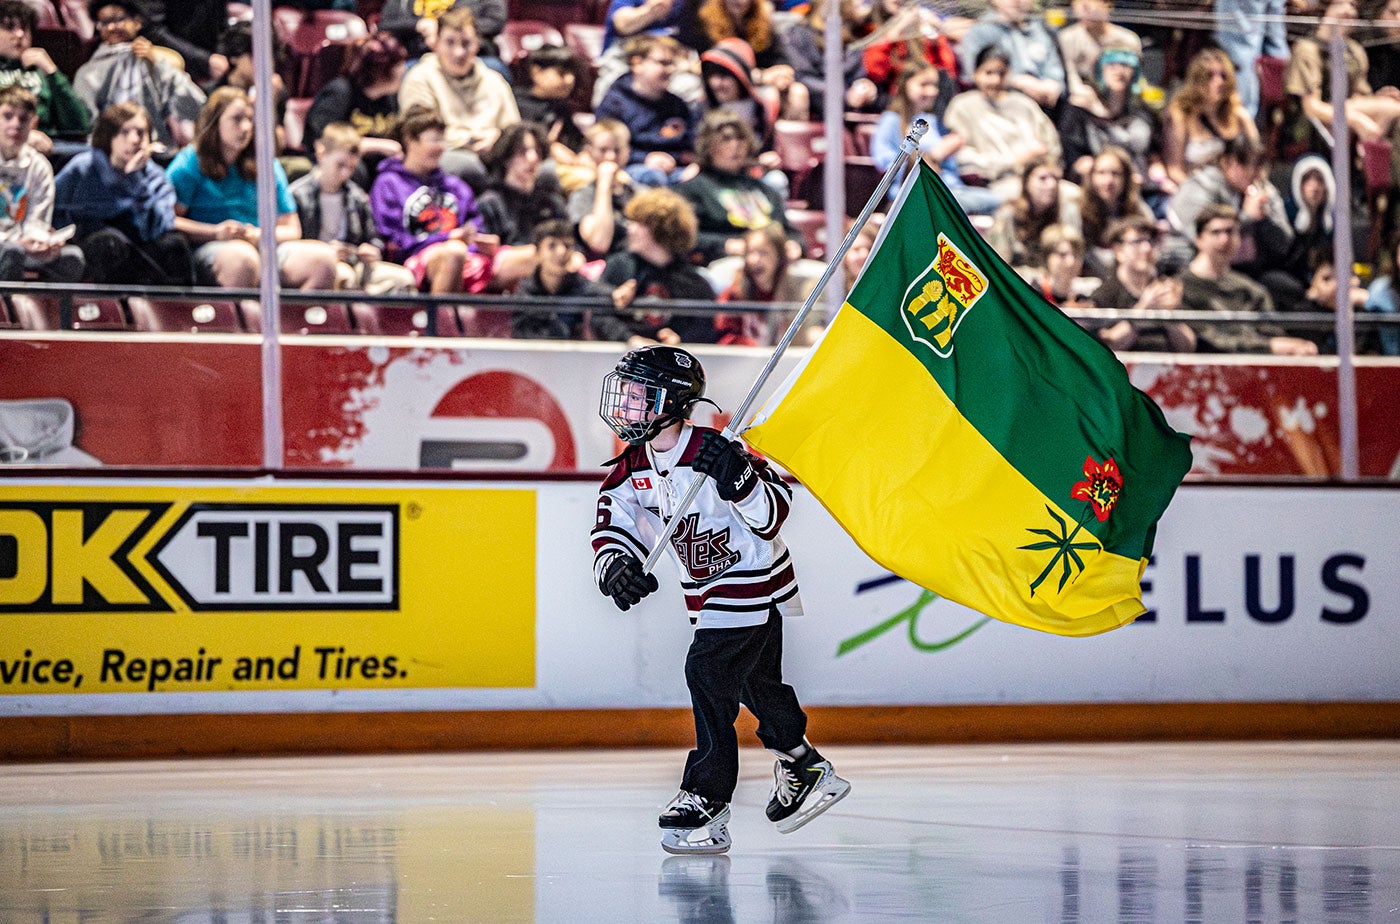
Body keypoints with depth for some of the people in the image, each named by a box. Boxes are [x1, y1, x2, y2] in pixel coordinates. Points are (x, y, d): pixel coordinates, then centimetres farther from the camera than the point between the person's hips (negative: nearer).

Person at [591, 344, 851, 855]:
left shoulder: (711, 453, -24)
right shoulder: (632, 470, -2)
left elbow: (772, 516, -25)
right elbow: (613, 528, -8)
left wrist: (737, 478, -42)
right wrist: (616, 567, -29)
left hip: (755, 584, -8)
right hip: (708, 596, 8)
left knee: (709, 672, -18)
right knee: (756, 683, 18)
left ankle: (707, 799, -14)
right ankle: (805, 769, 37)